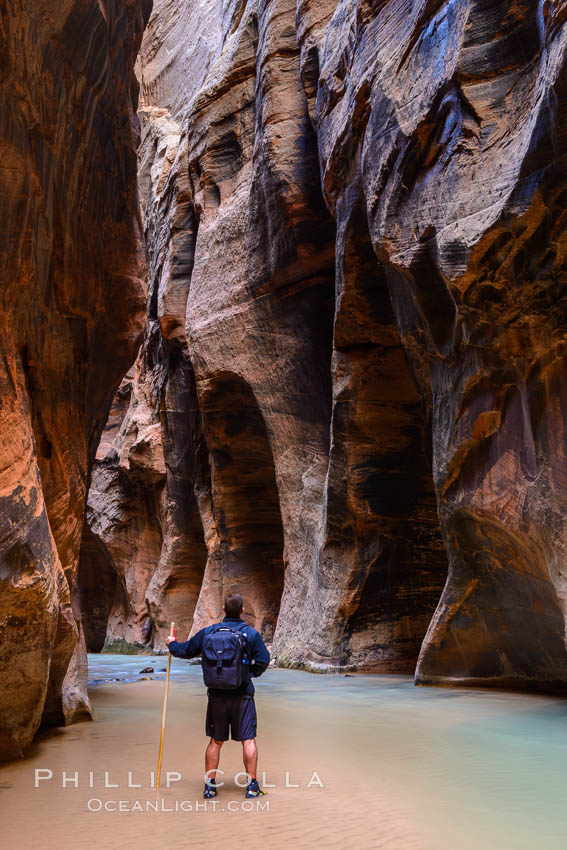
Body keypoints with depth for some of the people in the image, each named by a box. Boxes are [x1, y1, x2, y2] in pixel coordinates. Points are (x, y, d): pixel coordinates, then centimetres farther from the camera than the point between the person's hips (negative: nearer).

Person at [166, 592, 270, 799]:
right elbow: (263, 660, -10)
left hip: (217, 695, 3)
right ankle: (252, 785, 9)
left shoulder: (208, 632, -1)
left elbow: (186, 650, 9)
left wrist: (172, 644, 29)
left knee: (215, 741, 14)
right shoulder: (251, 633, -7)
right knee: (248, 740, 6)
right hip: (243, 695, -2)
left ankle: (210, 785, 19)